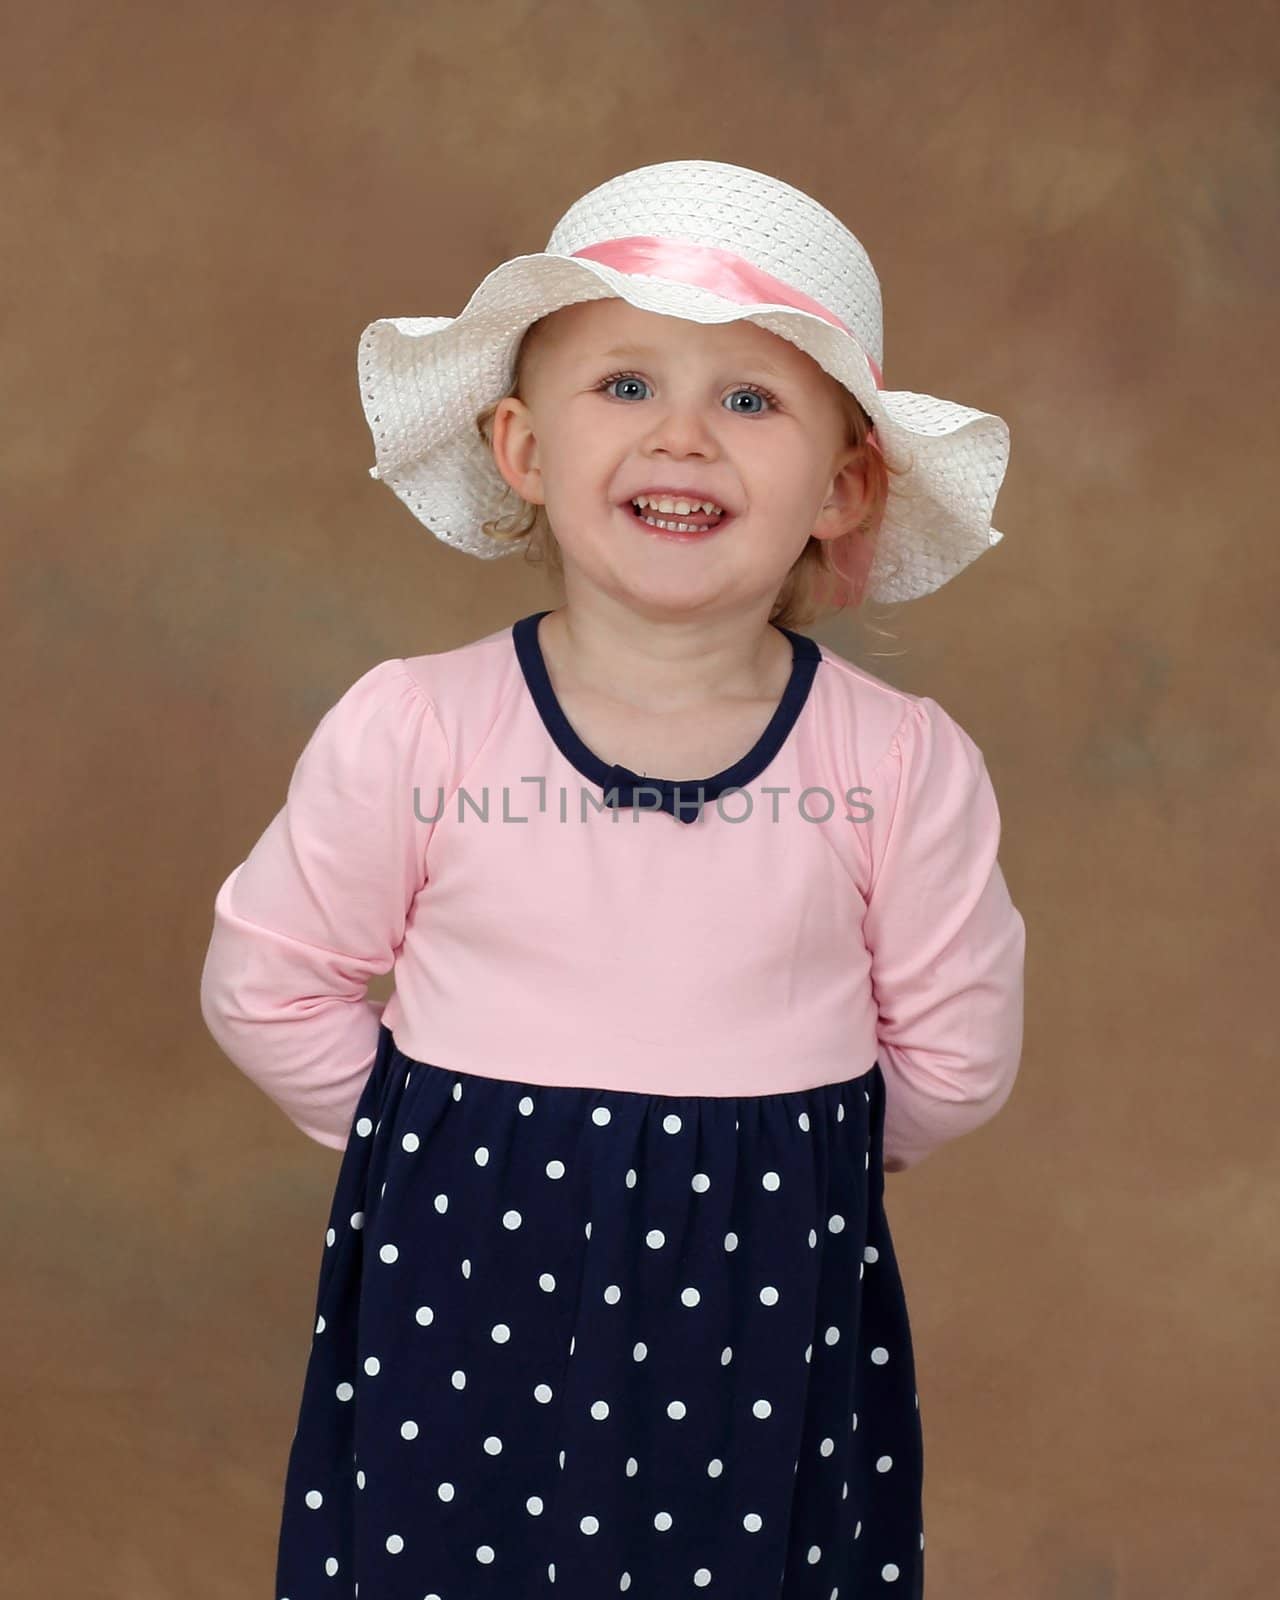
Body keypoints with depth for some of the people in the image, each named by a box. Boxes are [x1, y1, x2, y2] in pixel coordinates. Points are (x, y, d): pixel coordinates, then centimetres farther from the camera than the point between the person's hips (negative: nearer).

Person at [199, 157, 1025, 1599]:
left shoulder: (904, 765, -10)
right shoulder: (407, 732, -11)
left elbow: (953, 1057, 2)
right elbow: (268, 988, 0)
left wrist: (775, 1151, 9)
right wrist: (446, 1146, 2)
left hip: (767, 1329, 1)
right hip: (464, 1313, 0)